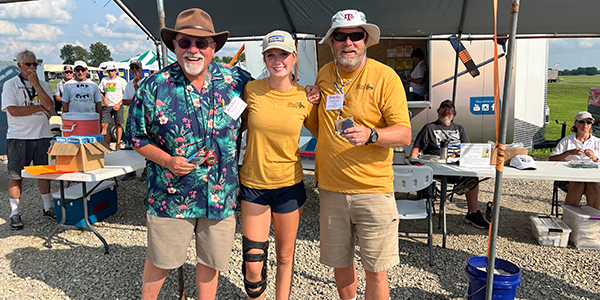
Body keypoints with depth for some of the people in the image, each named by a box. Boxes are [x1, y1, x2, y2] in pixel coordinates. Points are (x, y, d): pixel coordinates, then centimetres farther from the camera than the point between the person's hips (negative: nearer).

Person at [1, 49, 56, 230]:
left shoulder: (44, 85, 10)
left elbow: (49, 106, -8)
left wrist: (36, 84, -12)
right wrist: (39, 108, -9)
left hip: (42, 135, 3)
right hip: (18, 137, -3)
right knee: (15, 176, 2)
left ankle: (48, 208, 21)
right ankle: (15, 214, 11)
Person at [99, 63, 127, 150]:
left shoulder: (121, 80, 1)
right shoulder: (104, 80, 12)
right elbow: (100, 92, 20)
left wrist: (119, 104, -10)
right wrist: (104, 99, 0)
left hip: (118, 106, -3)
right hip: (107, 106, 3)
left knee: (118, 125, 0)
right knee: (103, 125, -3)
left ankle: (118, 144, 7)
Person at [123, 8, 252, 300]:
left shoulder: (236, 79, -4)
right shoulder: (154, 87, -8)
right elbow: (136, 137, 1)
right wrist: (167, 161, -13)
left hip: (221, 195, 2)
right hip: (170, 195, -1)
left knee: (211, 260, 17)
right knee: (159, 260, 15)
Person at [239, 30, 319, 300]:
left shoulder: (305, 97, -4)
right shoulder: (250, 90, -5)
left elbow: (321, 132, 10)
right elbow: (238, 125, 12)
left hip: (289, 186, 1)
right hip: (253, 185, 0)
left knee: (285, 257, 15)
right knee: (253, 266, 2)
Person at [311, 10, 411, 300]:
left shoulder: (385, 77, -7)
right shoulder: (324, 74, 8)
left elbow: (404, 134, -13)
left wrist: (370, 134, -30)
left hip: (373, 189, -4)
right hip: (331, 188, 4)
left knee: (376, 271, 4)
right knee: (339, 263, 17)